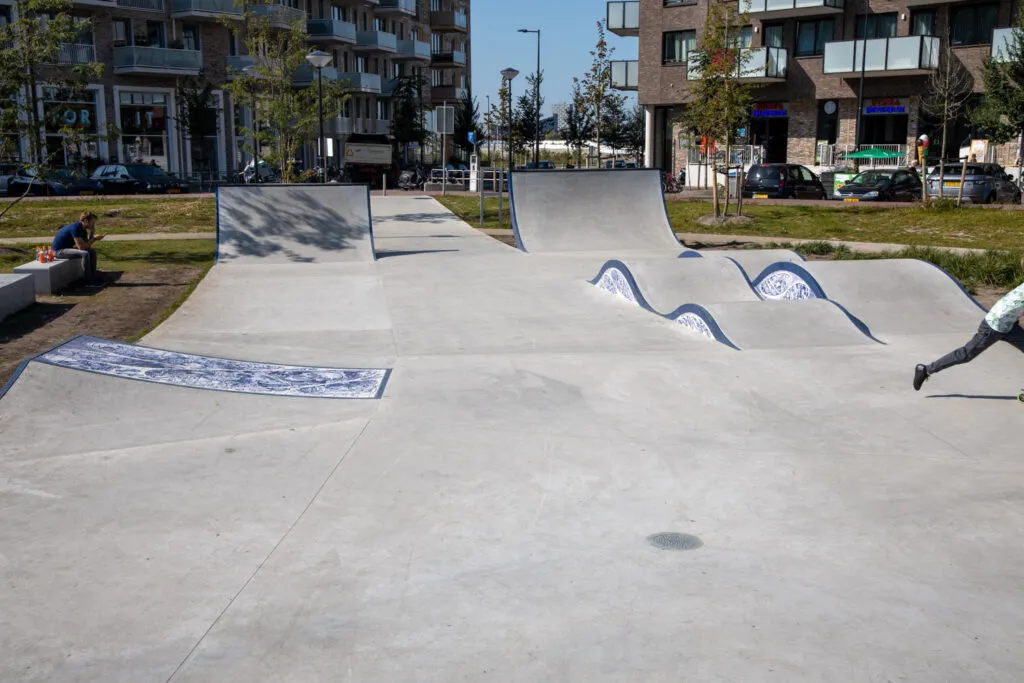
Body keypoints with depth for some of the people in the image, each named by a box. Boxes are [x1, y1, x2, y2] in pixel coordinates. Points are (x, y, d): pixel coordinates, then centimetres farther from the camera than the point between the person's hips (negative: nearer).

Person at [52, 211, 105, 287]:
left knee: (92, 252, 5)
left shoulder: (83, 230, 5)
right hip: (59, 250, -10)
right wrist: (94, 239, -20)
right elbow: (81, 247, -28)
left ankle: (94, 277, 5)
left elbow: (87, 246, 4)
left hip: (67, 248, 10)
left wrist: (92, 234, -6)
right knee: (85, 254, -27)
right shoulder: (75, 228, -24)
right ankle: (89, 282, -20)